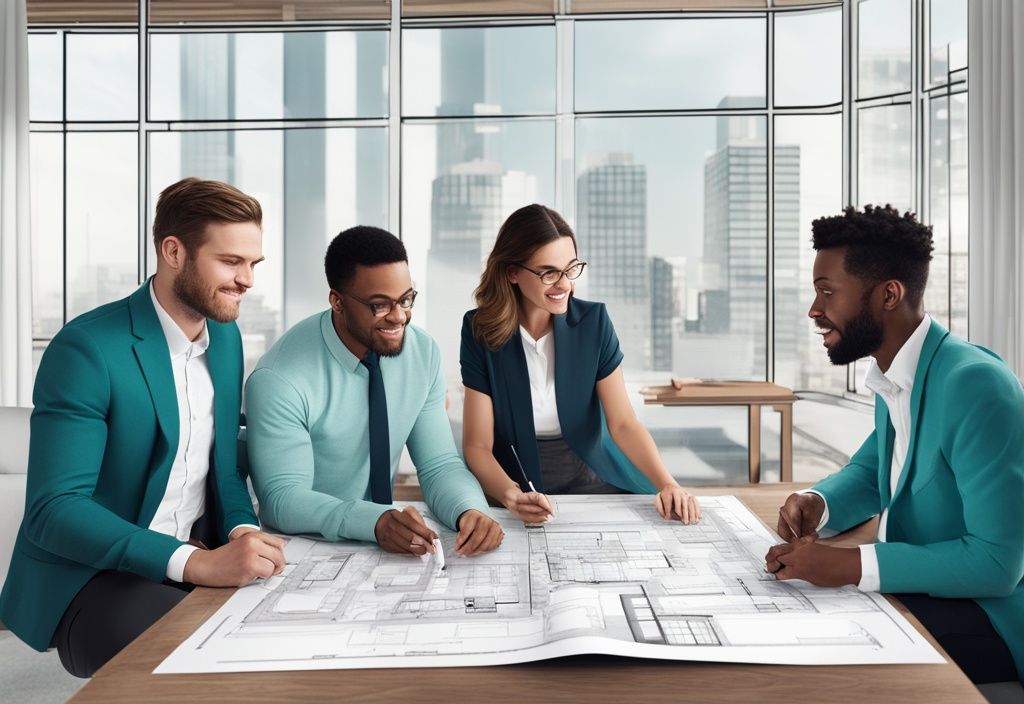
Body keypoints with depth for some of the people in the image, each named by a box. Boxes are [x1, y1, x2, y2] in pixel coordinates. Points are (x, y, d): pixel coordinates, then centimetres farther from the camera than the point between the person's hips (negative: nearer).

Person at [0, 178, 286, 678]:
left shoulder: (225, 334, 4)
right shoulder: (86, 349, -18)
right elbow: (54, 510, -23)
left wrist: (242, 528, -11)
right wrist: (196, 563, -33)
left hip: (202, 558, 6)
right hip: (90, 574, -6)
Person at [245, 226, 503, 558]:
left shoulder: (423, 352, -4)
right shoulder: (281, 380, -18)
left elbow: (439, 464, -2)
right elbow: (282, 498, -19)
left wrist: (470, 510, -22)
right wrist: (376, 522, -34)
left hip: (385, 548, 4)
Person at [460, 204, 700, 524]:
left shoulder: (593, 320, -4)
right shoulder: (481, 331, -8)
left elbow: (623, 422, -4)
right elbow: (477, 445, -9)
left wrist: (667, 484, -20)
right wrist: (512, 497, -28)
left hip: (594, 481, 1)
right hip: (518, 489, -1)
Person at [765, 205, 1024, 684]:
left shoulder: (975, 385, -24)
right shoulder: (891, 382, 3)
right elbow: (869, 473, 19)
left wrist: (851, 565, -28)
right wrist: (818, 503, -3)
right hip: (918, 591, 8)